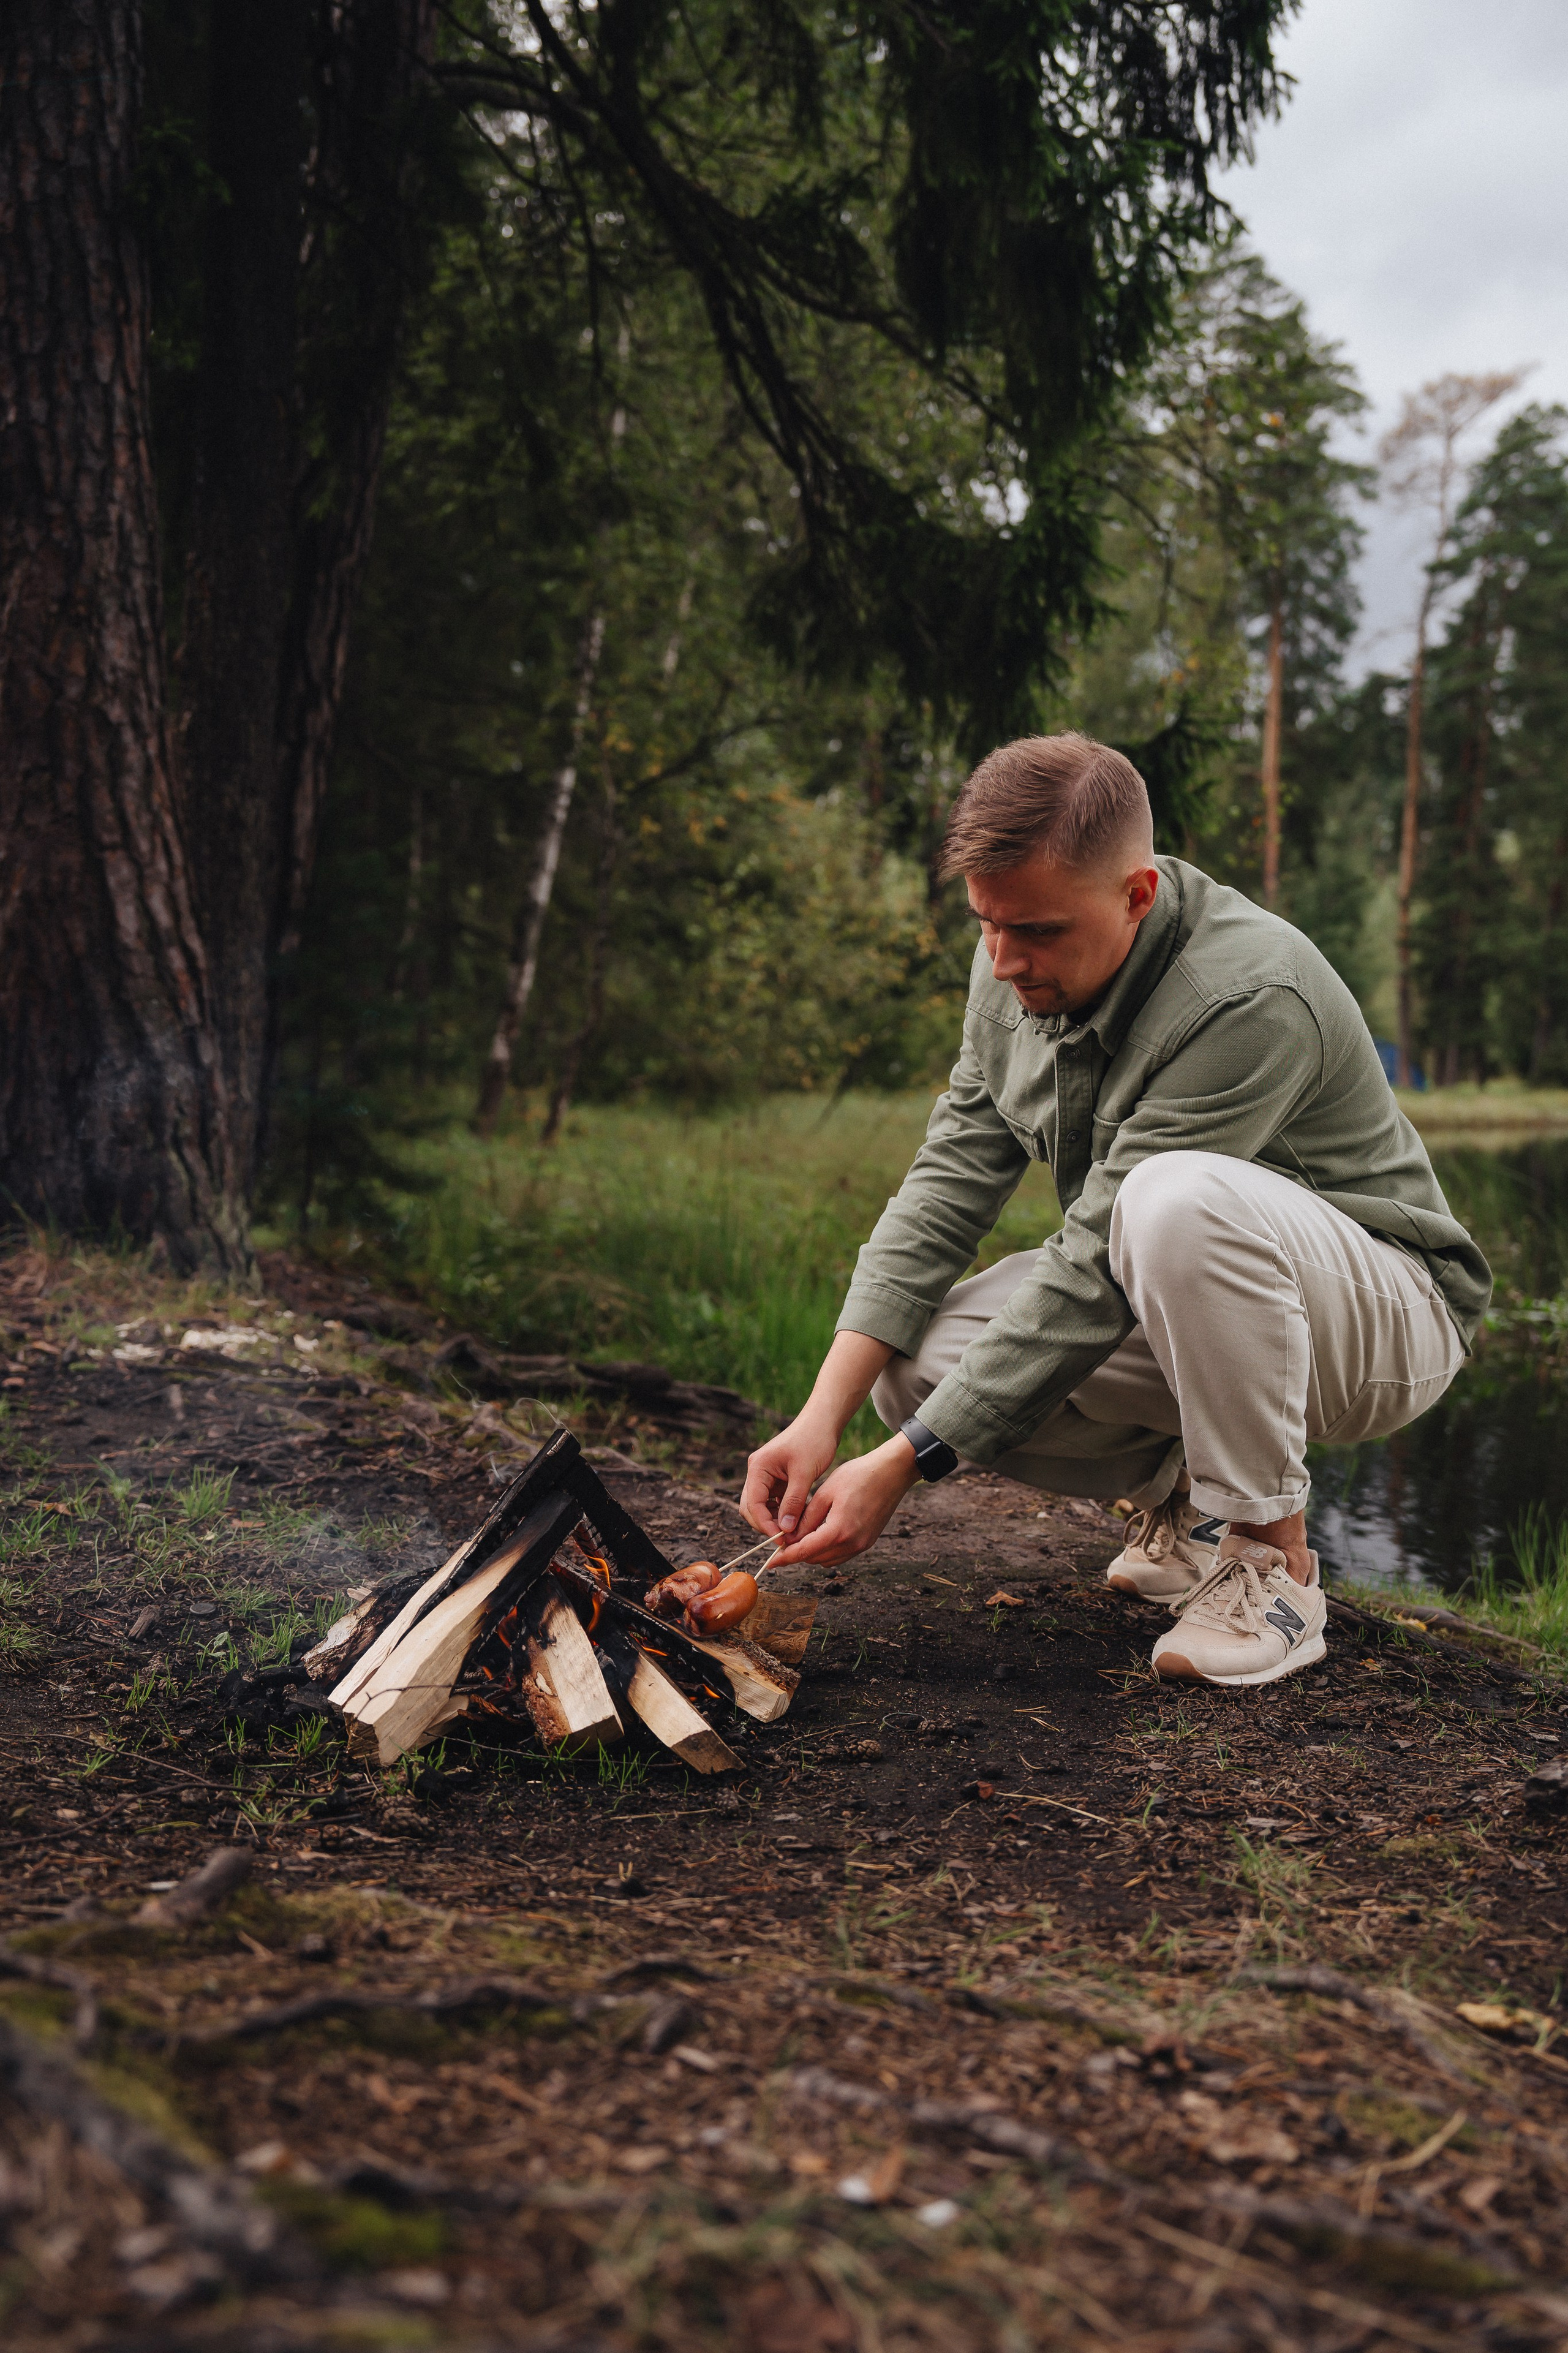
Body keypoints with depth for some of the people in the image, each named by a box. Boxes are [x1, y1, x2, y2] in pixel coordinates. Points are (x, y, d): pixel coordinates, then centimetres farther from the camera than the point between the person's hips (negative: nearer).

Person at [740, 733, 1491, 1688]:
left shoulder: (1250, 998, -31)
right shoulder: (1020, 967, -6)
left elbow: (1096, 1272, -32)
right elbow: (948, 1184, -6)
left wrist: (900, 1467, -30)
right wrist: (824, 1415, -18)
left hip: (1387, 1317, -7)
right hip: (1172, 1315, 7)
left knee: (1177, 1199, -39)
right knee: (914, 1361, -15)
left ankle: (1272, 1557, -18)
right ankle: (1183, 1494, 9)